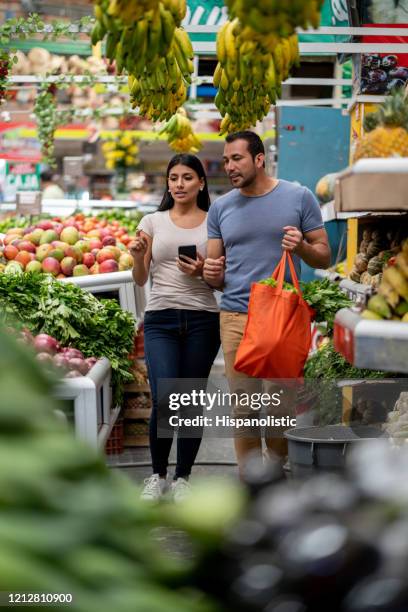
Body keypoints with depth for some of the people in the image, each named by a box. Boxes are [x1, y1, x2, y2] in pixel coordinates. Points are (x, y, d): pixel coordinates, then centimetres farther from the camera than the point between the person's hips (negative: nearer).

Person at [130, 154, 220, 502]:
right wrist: (137, 257, -10)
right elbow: (141, 280, 10)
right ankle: (158, 475, 8)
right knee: (164, 401, -12)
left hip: (202, 320, 0)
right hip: (161, 319, 0)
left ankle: (183, 477, 18)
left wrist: (202, 272, -13)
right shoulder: (153, 222, 8)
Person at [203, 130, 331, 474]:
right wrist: (211, 274, -9)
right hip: (236, 317, 2)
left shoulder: (299, 198, 3)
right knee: (244, 409, 2)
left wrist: (301, 246, -16)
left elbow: (324, 257, 5)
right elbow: (215, 276, 14)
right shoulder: (221, 208, 11)